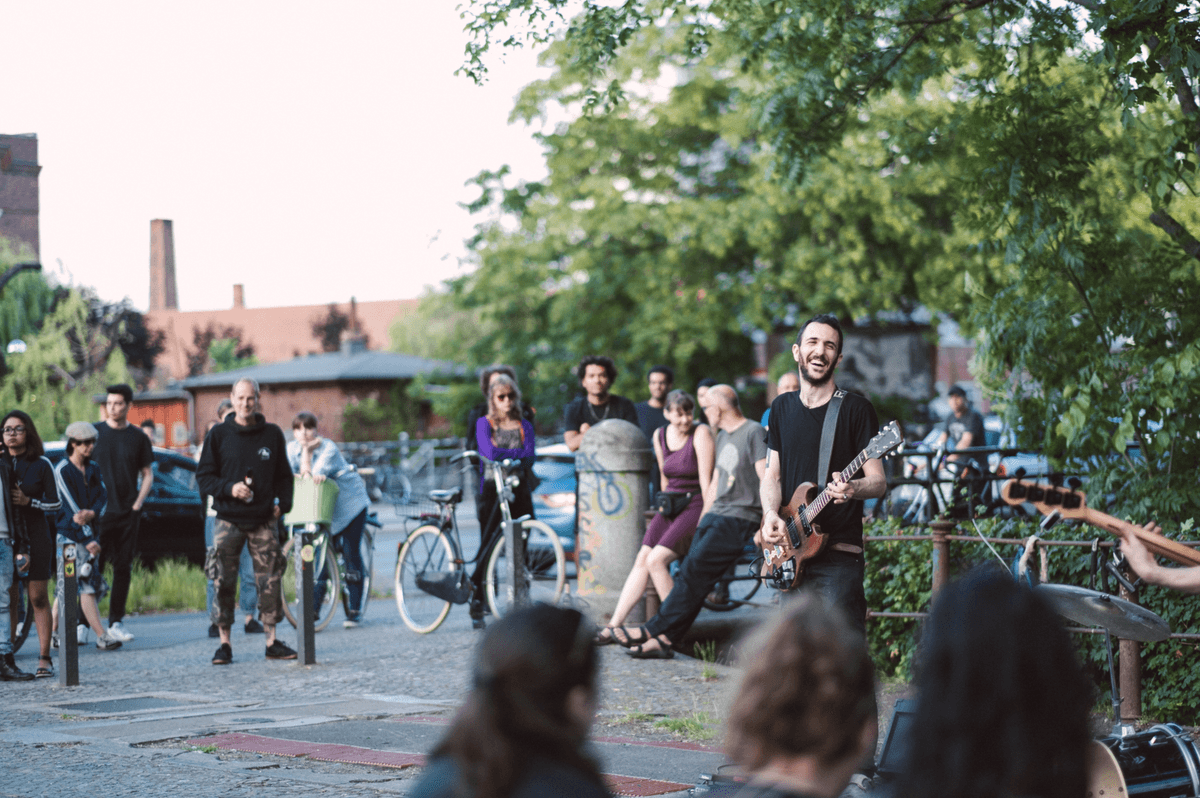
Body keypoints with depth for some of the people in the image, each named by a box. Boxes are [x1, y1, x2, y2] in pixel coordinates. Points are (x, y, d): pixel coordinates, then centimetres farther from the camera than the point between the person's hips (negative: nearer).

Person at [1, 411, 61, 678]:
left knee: (39, 599, -1)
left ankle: (44, 658, 1)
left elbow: (56, 503, 3)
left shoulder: (41, 464, 3)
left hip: (36, 537, -1)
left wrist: (29, 501, -12)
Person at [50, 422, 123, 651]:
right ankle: (102, 637, -18)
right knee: (87, 583, -13)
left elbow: (103, 498, 5)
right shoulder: (62, 470, -8)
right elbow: (70, 508, -13)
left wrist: (91, 514, -19)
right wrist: (88, 539, -16)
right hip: (70, 536, -6)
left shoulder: (93, 469, 13)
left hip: (90, 533, 6)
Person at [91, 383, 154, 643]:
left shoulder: (138, 438, 7)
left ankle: (116, 622, 13)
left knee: (123, 568, 4)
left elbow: (147, 474, 13)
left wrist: (138, 503, 0)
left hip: (128, 514, 2)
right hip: (98, 513, -2)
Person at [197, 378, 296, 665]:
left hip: (263, 519, 1)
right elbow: (204, 476, 3)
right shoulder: (218, 434, 3)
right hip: (228, 519, -1)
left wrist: (282, 503, 0)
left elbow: (283, 476, 15)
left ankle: (272, 641, 9)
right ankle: (224, 644, 5)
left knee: (270, 581, 0)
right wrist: (229, 489, -13)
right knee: (223, 582, -3)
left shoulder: (272, 434, 8)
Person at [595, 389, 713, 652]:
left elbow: (707, 482, -14)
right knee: (642, 560, -4)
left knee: (656, 560, -19)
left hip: (695, 507, -7)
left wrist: (705, 522, -17)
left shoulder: (701, 434, -11)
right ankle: (615, 624, -1)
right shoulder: (660, 435, 9)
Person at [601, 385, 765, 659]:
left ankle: (653, 630, -15)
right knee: (689, 573, -3)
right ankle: (664, 638, -8)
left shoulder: (753, 433, -8)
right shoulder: (722, 436, 20)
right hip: (716, 514, 9)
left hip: (740, 519, -9)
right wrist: (705, 518, 22)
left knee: (695, 571, -15)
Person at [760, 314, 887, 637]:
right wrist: (771, 515, -5)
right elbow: (772, 475, 15)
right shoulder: (782, 407, 14)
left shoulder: (855, 409, -2)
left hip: (838, 553, -5)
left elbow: (879, 481, -5)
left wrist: (853, 488, -28)